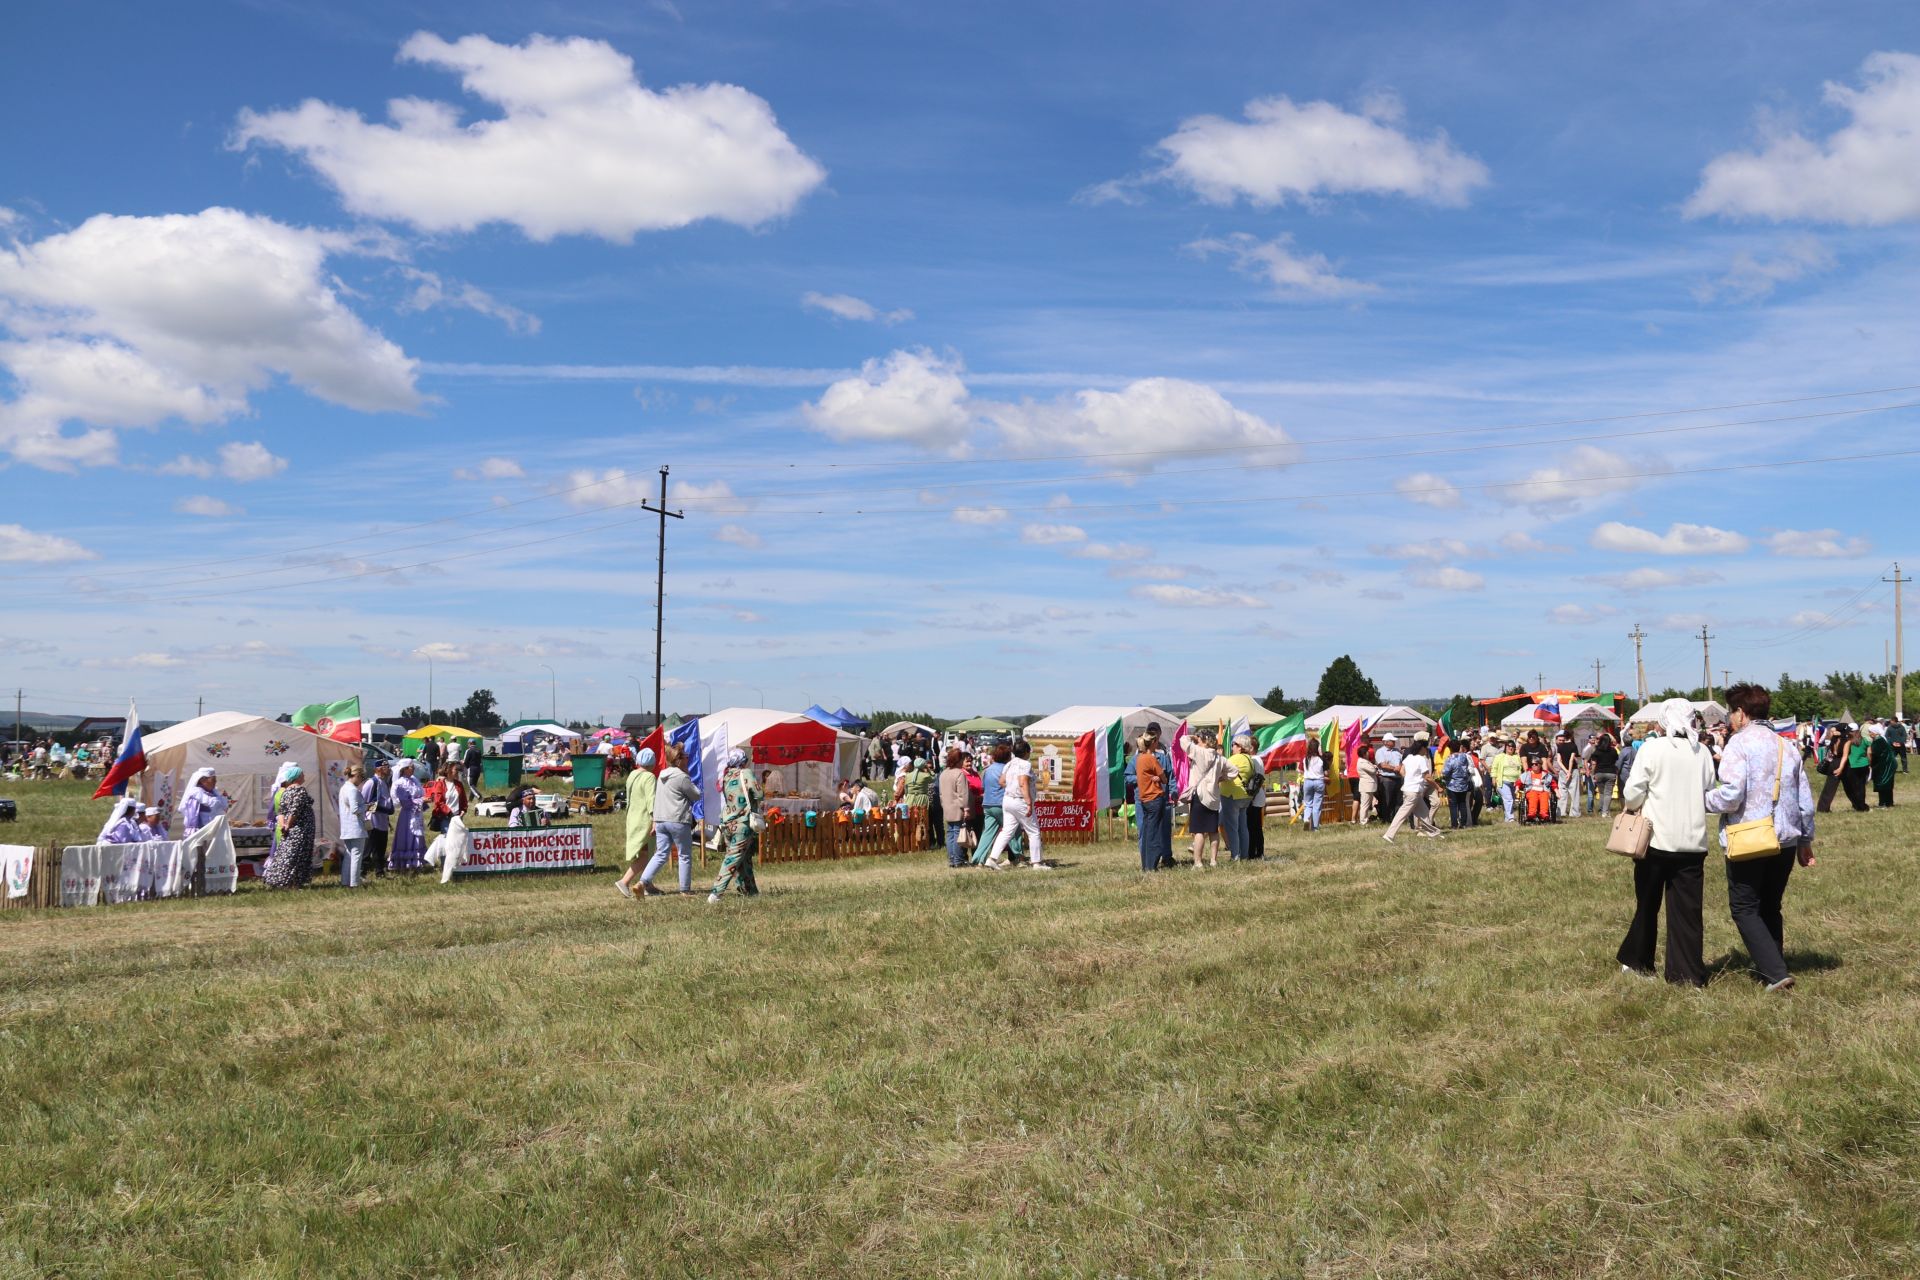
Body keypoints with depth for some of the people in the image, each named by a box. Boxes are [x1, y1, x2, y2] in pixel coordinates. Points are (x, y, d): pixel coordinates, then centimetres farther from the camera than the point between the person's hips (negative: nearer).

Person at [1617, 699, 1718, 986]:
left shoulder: (1652, 749, -10)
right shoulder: (1703, 753, 0)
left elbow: (1632, 794, -11)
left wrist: (1638, 805, 10)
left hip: (1657, 839, -2)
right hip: (1693, 842, 2)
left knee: (1647, 904, 13)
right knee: (1687, 909, 6)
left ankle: (1637, 962, 24)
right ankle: (1688, 973, 5)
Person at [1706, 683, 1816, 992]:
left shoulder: (1739, 743, -11)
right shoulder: (1787, 747, 10)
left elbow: (1731, 795, -21)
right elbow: (1806, 802, 13)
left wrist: (1704, 799, -2)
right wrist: (1805, 841, 23)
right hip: (1785, 841, 7)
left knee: (1745, 909, 2)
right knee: (1770, 908, 19)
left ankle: (1776, 974, -8)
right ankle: (1772, 968, 23)